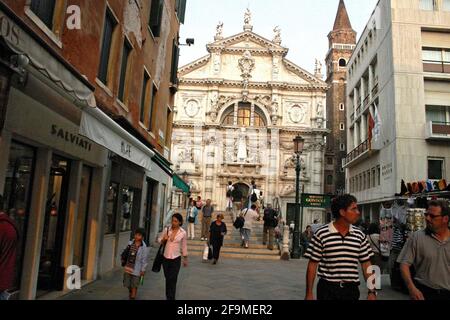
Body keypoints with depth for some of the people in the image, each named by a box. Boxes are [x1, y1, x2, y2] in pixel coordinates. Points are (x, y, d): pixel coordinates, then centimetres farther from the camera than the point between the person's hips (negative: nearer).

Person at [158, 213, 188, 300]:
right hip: (165, 258, 3)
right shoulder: (166, 230, -5)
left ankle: (171, 297, 4)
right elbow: (159, 240, 7)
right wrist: (163, 239, -16)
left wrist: (185, 259, 7)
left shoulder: (183, 233, -9)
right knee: (167, 279, 16)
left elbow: (184, 247, 2)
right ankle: (168, 296, 33)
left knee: (172, 280, -5)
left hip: (176, 259, -3)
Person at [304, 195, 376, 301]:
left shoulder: (360, 236, 3)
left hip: (352, 289, 3)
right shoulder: (321, 234, -8)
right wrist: (309, 293, -6)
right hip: (327, 289, -3)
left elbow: (366, 265, 8)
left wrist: (372, 292, 2)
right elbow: (312, 265, -5)